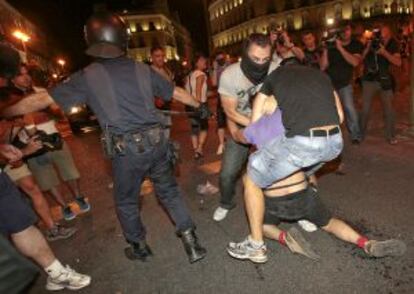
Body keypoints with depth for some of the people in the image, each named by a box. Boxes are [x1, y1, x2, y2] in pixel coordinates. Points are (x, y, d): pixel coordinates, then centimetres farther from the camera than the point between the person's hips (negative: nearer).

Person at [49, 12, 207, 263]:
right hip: (156, 143, 3)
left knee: (126, 202, 20)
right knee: (169, 192, 19)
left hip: (126, 150, -3)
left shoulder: (87, 76, -4)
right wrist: (199, 105, 31)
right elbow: (176, 92, 16)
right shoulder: (143, 70, 6)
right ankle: (192, 243, 19)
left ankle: (140, 248, 37)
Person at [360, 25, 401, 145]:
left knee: (389, 110, 1)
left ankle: (390, 136, 12)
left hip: (385, 81, 1)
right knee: (365, 109, -2)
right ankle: (361, 134, 13)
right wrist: (367, 49, -22)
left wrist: (384, 52, -25)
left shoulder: (392, 45, -3)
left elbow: (398, 62, -14)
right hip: (369, 80, -1)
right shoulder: (370, 43, -4)